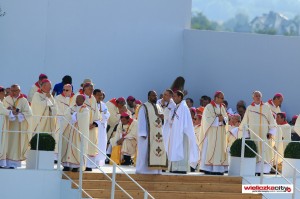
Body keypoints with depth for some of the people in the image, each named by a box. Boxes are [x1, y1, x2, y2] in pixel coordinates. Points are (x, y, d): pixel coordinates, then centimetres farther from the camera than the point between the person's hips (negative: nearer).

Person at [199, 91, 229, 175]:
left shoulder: (222, 107, 15)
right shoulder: (209, 107, -5)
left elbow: (226, 118, 11)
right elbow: (208, 119, -13)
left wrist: (223, 119, -11)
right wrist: (218, 119, -15)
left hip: (220, 133, 6)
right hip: (211, 132, -6)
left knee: (220, 149, 1)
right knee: (209, 149, -9)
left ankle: (218, 169, 0)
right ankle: (208, 169, -10)